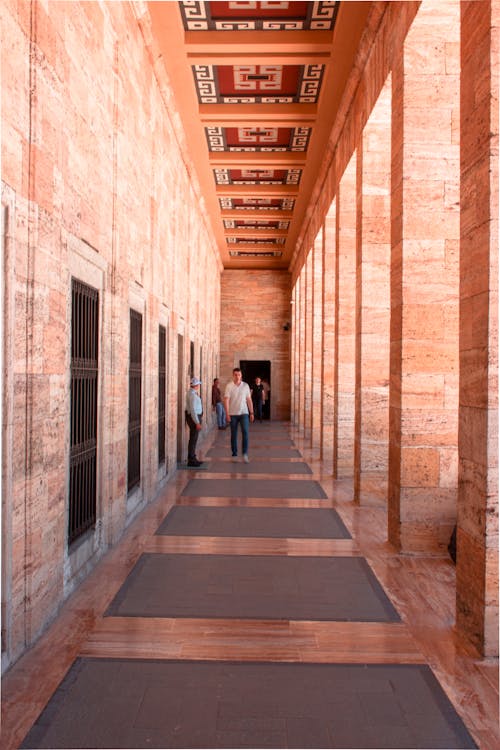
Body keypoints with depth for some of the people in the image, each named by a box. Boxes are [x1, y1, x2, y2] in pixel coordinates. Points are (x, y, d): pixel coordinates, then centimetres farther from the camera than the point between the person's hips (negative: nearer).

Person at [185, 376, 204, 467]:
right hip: (194, 418, -10)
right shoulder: (192, 395, -20)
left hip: (194, 417, 10)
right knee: (193, 439, -5)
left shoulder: (191, 392, 10)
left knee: (194, 439, 16)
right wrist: (197, 423, -24)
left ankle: (193, 458, 24)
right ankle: (191, 460, 0)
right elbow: (192, 409, -24)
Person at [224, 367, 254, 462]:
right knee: (234, 434, 6)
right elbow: (226, 400, -7)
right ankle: (234, 454, 17)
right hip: (233, 414, -1)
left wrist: (251, 413, 5)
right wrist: (227, 414, -14)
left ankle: (245, 453, -9)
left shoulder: (246, 385, 3)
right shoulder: (229, 386, -4)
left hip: (244, 413, 1)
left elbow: (249, 400, 8)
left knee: (245, 432, -14)